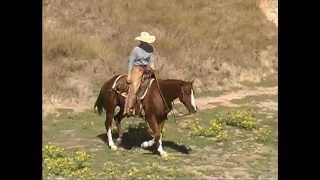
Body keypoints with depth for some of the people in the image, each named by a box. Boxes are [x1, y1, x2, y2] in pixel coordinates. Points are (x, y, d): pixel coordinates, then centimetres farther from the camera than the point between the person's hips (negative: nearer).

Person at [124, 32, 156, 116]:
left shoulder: (150, 49, 6)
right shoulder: (136, 49, -9)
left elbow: (152, 59, 17)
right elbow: (131, 62, -6)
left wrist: (152, 65, -5)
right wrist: (129, 75, -9)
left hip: (147, 69, 6)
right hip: (137, 69, -6)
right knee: (134, 88, -19)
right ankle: (128, 110, -15)